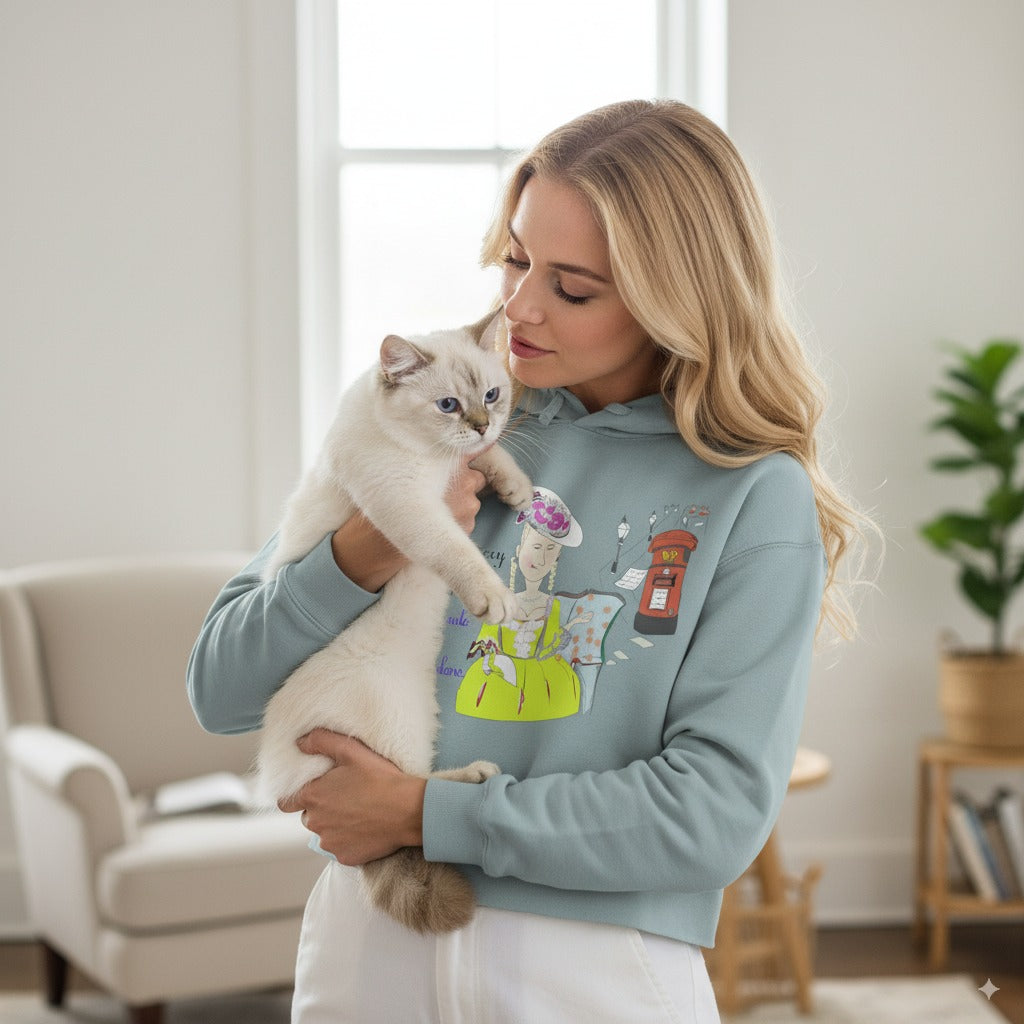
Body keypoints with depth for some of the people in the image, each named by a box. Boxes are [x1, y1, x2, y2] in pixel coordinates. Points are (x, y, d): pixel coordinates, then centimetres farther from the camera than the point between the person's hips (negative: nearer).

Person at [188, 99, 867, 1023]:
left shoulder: (756, 500, -8)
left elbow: (719, 811, -16)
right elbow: (220, 690, 1)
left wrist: (425, 814, -16)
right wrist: (365, 556, -17)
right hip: (369, 942, 3)